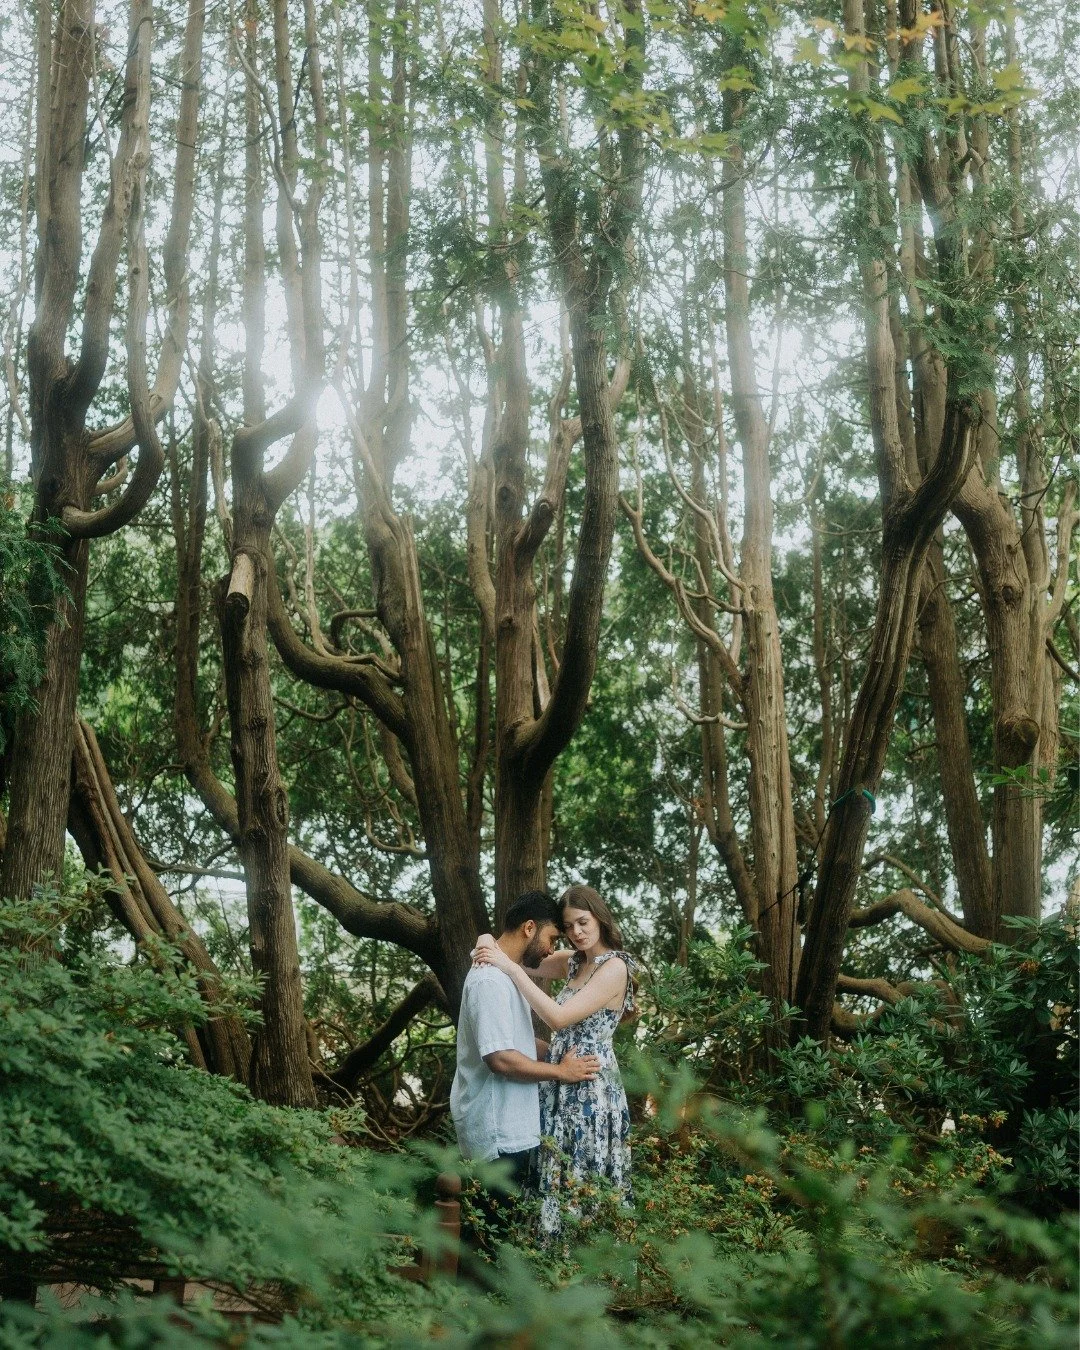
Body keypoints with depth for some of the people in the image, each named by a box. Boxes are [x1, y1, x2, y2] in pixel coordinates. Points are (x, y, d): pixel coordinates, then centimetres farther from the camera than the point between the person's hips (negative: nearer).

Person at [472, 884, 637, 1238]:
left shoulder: (614, 967, -14)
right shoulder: (573, 961, 10)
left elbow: (559, 1017, -23)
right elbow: (527, 961, 19)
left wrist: (511, 967, -22)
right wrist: (494, 947, -5)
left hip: (591, 1087, -8)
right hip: (562, 1086, 8)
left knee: (587, 1180, -1)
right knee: (562, 1177, 11)